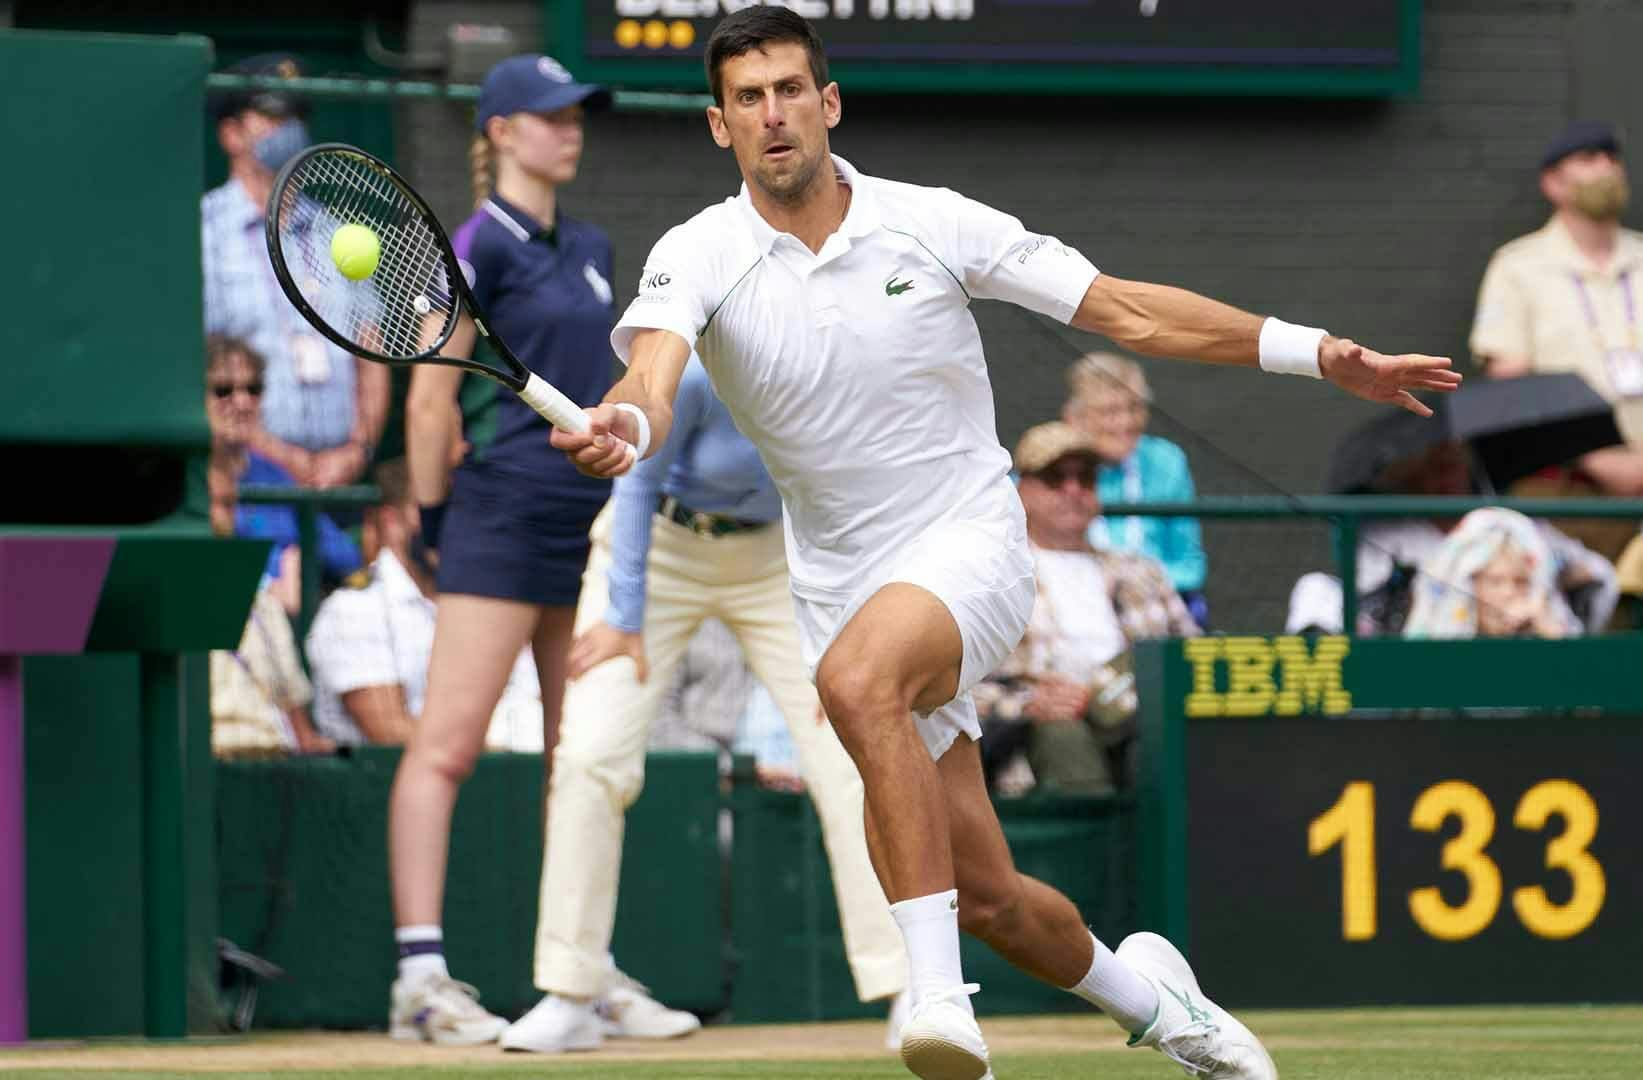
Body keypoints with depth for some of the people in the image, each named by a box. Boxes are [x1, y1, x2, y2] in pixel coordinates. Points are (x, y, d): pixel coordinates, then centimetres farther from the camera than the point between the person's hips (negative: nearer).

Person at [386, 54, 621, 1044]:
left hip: (592, 524, 8)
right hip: (504, 516, -8)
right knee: (447, 743, -11)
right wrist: (436, 521, -7)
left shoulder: (590, 249, 16)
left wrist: (625, 506, 16)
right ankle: (422, 974, -16)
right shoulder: (479, 247, -8)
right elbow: (430, 404, -9)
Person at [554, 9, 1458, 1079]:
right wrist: (623, 426, -51)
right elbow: (652, 369, -25)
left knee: (858, 677, -37)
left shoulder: (931, 224, -6)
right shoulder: (699, 256, -6)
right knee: (986, 896, 4)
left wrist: (1317, 351, -10)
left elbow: (1125, 310, -3)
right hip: (842, 580, 3)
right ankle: (1143, 992, 36)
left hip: (968, 544, -3)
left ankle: (938, 991, -40)